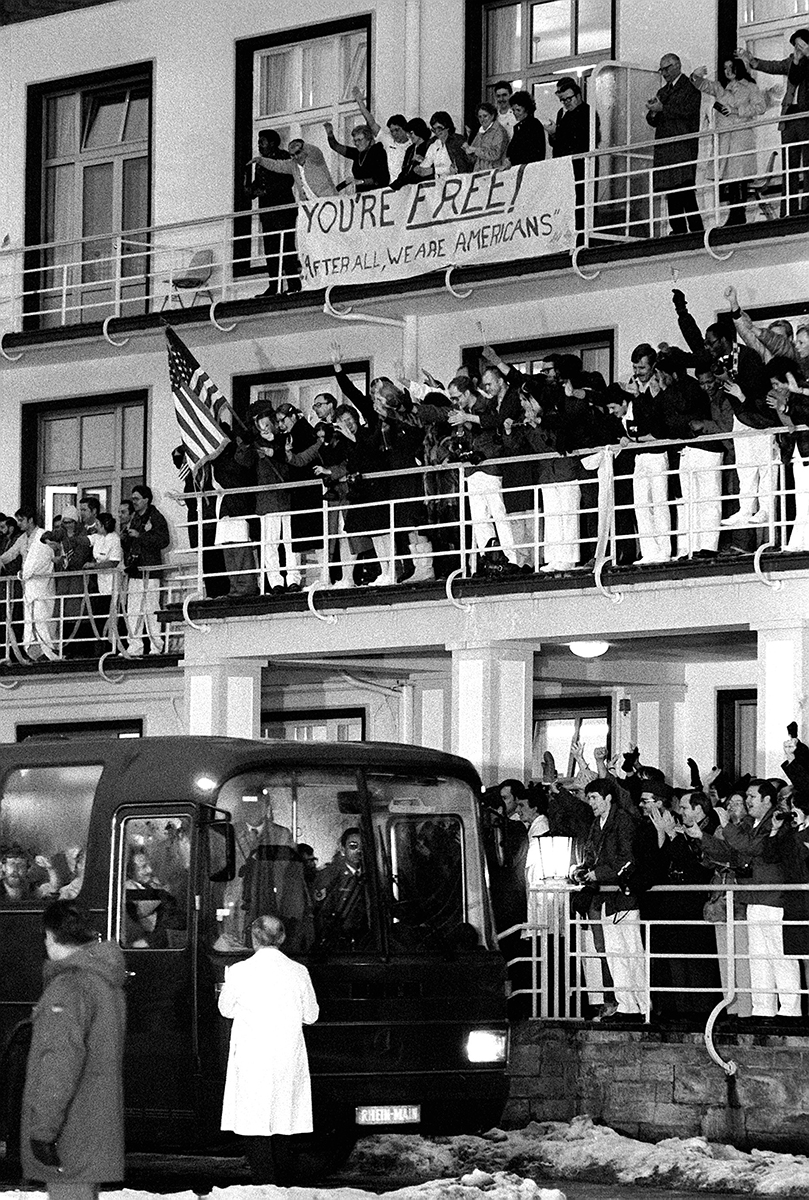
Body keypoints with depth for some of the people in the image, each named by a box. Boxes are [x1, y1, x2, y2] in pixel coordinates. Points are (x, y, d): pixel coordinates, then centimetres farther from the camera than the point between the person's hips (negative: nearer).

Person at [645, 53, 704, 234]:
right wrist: (653, 112, -1)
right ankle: (678, 229, 4)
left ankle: (696, 230, -16)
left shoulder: (690, 87, 1)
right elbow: (654, 122, 21)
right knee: (671, 194, 3)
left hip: (683, 146, -8)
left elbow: (687, 111, -13)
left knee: (686, 191, -15)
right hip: (664, 149, 8)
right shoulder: (663, 92, 24)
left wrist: (662, 109, -14)